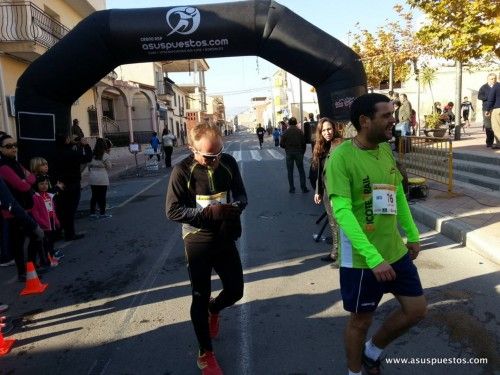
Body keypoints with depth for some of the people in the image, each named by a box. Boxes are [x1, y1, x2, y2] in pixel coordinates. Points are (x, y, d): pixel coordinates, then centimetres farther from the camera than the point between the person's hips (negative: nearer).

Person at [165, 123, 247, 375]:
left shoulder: (228, 163, -4)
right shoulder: (182, 171, -15)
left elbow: (241, 194, 6)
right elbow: (173, 210, -15)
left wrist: (236, 206, -18)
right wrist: (209, 213, -25)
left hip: (226, 239, 4)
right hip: (198, 243, -3)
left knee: (235, 291, 13)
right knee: (200, 298, 7)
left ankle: (214, 310, 49)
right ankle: (205, 354, 27)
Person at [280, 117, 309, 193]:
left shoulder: (286, 132, -6)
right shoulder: (300, 131, -4)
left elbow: (281, 144, -6)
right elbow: (303, 143, -3)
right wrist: (302, 152, 10)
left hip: (289, 153, 0)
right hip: (298, 152, 1)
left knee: (290, 171, 9)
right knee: (301, 171, 8)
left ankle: (292, 189, 9)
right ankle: (304, 188, 7)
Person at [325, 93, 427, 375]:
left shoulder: (386, 150, 4)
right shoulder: (342, 156, -20)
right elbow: (342, 211, -26)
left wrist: (412, 234, 17)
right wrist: (373, 257, -31)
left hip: (396, 251, 7)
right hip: (362, 259, -7)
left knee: (417, 309, 16)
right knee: (361, 321, 11)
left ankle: (372, 351, 39)